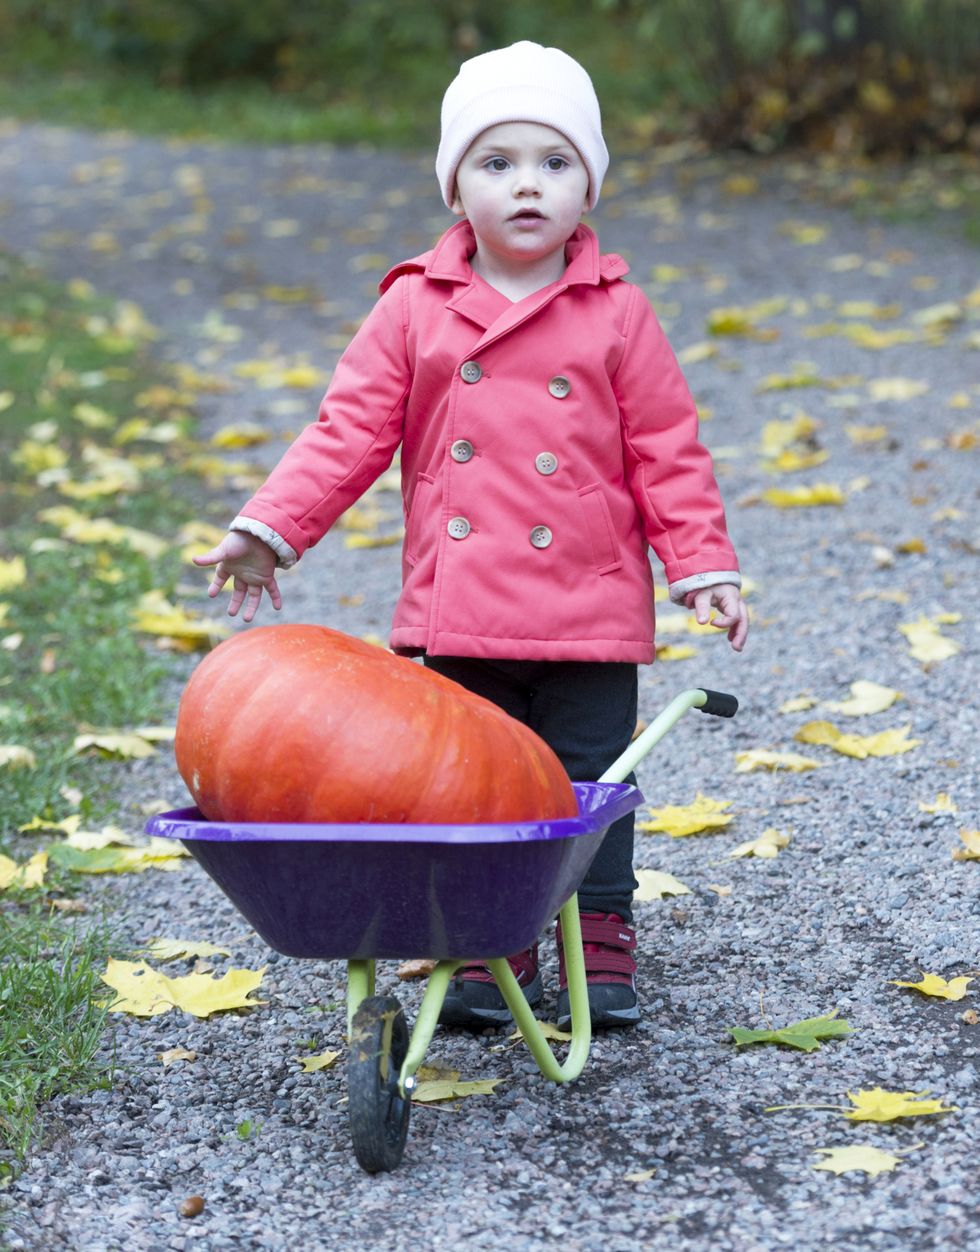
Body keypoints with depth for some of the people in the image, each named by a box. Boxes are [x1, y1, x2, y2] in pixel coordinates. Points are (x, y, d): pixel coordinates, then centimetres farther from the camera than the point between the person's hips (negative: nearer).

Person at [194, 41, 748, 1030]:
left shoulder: (616, 315, 0)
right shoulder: (415, 309, 1)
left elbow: (667, 452, 2)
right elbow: (349, 430, 1)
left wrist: (706, 568, -3)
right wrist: (268, 528, -6)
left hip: (590, 611, -1)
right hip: (459, 615, 1)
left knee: (590, 783, 6)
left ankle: (602, 947, 20)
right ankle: (491, 950, 21)